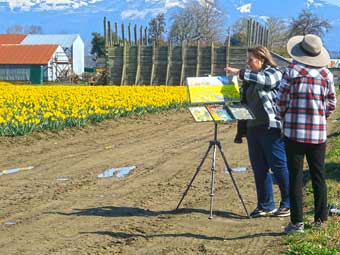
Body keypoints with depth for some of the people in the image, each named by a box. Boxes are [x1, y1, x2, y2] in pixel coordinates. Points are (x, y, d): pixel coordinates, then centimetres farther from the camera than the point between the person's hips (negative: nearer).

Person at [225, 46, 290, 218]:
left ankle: (288, 204, 4)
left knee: (279, 167, -5)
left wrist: (239, 73, -22)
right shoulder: (252, 79, 21)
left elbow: (264, 80, -24)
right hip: (254, 128, 8)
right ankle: (265, 206, 15)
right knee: (259, 169, 8)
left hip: (271, 128, -8)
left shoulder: (274, 73, -2)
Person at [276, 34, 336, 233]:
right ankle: (320, 218, 17)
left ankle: (297, 221, 2)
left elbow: (282, 100, -6)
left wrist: (282, 116, 14)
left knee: (296, 176, 1)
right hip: (318, 133, 3)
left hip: (295, 131, -3)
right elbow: (331, 104, 7)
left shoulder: (292, 71, -7)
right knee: (319, 175, 12)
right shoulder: (327, 75, 2)